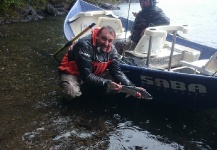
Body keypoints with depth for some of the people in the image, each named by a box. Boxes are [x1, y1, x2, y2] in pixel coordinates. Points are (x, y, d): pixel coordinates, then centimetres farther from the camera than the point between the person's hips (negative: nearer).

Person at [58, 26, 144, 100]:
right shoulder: (84, 45, -32)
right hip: (73, 72, -6)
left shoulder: (111, 49, -12)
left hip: (94, 72, 7)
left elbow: (117, 71, -10)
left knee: (117, 81, -9)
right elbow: (87, 76, -34)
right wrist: (107, 83, -44)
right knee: (72, 93, -35)